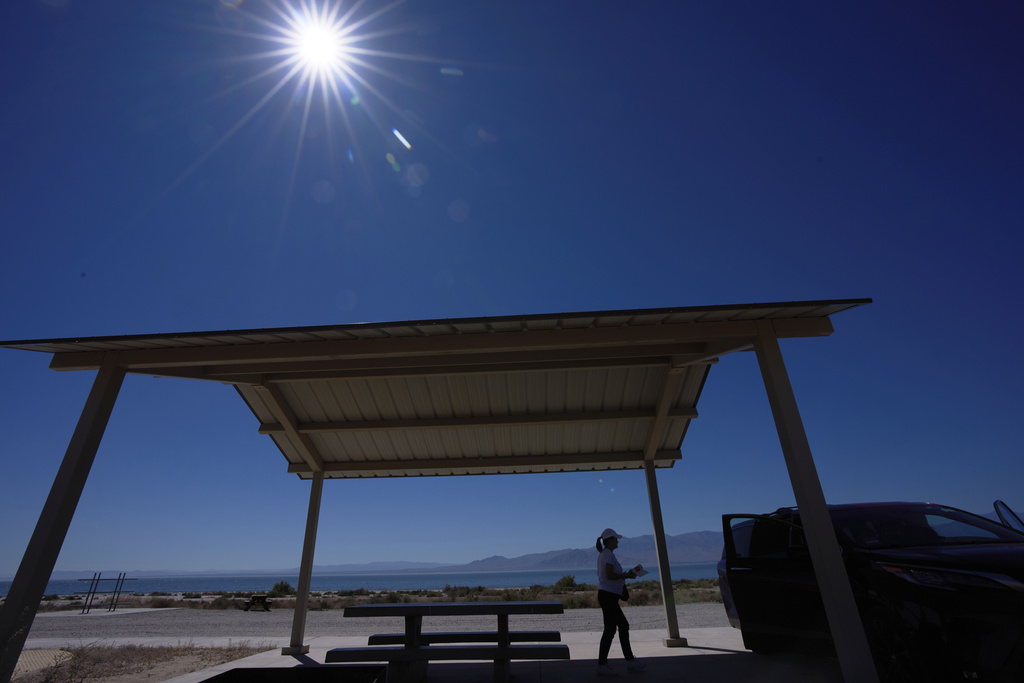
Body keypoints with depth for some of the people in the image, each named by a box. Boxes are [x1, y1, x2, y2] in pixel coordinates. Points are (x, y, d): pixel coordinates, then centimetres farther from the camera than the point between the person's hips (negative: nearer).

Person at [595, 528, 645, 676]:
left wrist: (625, 575, 15)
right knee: (610, 630, -4)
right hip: (608, 596, -10)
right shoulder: (608, 554, -15)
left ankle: (630, 661, 23)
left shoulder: (603, 554, 16)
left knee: (624, 626, 15)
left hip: (607, 596, 10)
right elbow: (609, 575, -22)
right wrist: (626, 575, -10)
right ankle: (602, 665, 5)